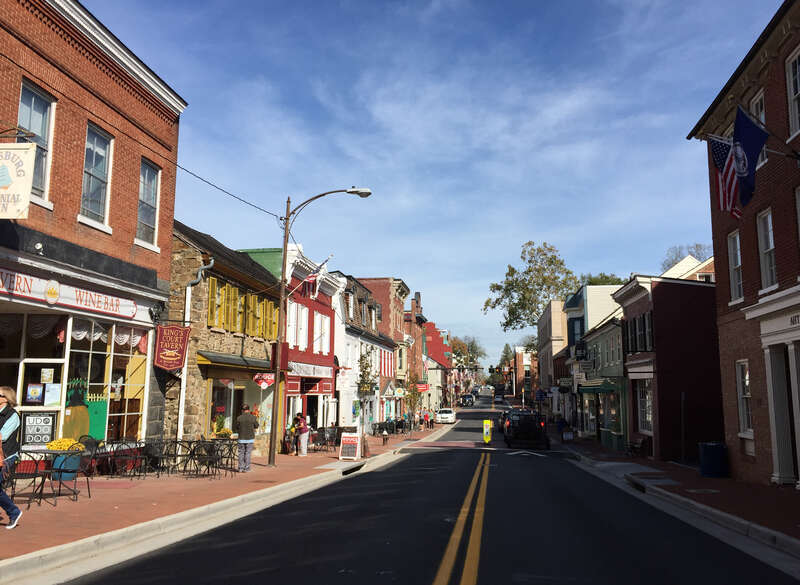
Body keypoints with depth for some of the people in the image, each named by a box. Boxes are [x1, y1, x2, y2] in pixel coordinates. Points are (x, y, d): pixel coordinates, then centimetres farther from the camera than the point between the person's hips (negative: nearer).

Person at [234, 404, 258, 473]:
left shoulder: (239, 418, -5)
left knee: (241, 453, 10)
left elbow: (234, 429, 2)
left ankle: (241, 468, 11)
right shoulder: (253, 418, -6)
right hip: (250, 439, -1)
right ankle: (246, 469, 5)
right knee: (248, 453, 5)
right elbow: (256, 426, 10)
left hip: (241, 439, 1)